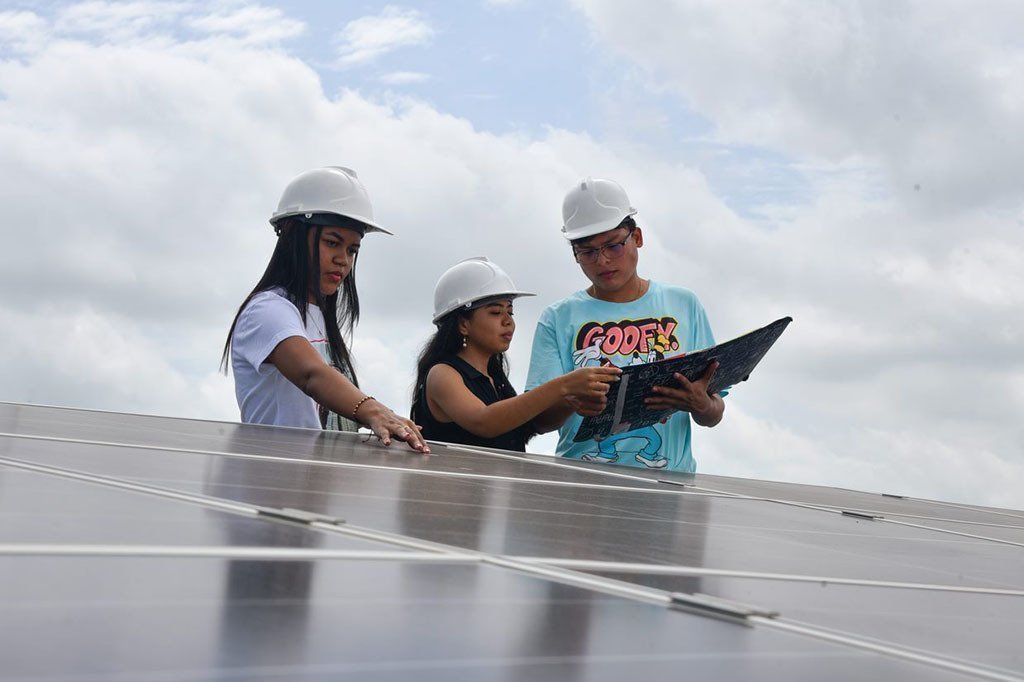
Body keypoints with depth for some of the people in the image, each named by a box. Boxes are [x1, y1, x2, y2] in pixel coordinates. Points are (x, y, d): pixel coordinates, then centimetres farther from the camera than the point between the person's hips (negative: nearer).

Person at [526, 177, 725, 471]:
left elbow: (714, 416, 14)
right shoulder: (559, 319, 8)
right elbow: (537, 419, 0)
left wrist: (701, 406, -10)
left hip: (668, 477, 3)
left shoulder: (684, 305, 13)